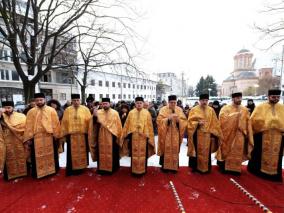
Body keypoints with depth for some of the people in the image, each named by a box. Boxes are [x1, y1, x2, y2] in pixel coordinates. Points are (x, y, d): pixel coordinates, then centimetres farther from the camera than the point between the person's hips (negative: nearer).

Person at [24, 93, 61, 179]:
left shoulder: (51, 110, -1)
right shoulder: (31, 112, 3)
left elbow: (56, 123, -1)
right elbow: (29, 126, 1)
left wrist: (56, 135, -5)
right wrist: (28, 138, -4)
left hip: (50, 136, 0)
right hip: (36, 137, 1)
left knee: (50, 154, 13)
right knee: (38, 156, 9)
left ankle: (52, 169, 29)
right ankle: (38, 172, 25)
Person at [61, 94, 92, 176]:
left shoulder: (85, 109, -1)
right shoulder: (67, 110, 4)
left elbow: (89, 121, -4)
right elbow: (64, 123, 5)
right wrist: (64, 134, 2)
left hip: (83, 135, -1)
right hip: (71, 135, 1)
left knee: (82, 152, 11)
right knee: (72, 153, 9)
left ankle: (81, 167, 27)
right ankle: (72, 169, 23)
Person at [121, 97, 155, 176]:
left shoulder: (147, 113, -1)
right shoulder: (131, 113, 2)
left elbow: (149, 126, -1)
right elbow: (127, 125, 5)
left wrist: (149, 137, -3)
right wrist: (126, 135, 4)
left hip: (143, 137, -1)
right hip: (133, 137, 1)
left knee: (143, 154, 10)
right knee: (134, 154, 11)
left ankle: (142, 170, 27)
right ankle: (134, 170, 27)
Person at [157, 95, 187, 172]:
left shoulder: (179, 110, 4)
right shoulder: (163, 109, -4)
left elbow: (184, 120, 1)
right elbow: (159, 120, -11)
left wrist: (178, 120, -19)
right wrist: (168, 119, -24)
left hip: (175, 134, 2)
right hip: (166, 133, -2)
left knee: (175, 150, 9)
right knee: (166, 150, 4)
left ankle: (174, 166, 26)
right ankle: (165, 166, 21)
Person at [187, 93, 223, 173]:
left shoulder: (211, 110, 6)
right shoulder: (194, 110, -3)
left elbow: (215, 123, 7)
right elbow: (190, 122, -5)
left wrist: (213, 133, 1)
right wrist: (197, 123, -22)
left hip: (207, 135, 3)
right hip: (197, 135, -3)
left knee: (207, 152, 11)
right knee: (197, 151, 6)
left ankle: (206, 168, 27)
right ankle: (195, 167, 21)